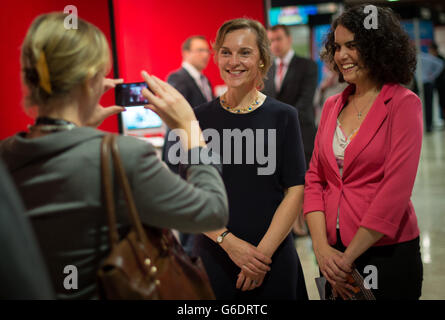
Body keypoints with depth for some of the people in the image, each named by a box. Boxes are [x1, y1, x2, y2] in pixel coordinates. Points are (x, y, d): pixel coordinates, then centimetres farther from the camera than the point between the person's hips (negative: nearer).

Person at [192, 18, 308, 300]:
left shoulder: (283, 116, -1)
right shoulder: (200, 118, 2)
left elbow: (295, 191, -5)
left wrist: (264, 251, -13)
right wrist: (229, 242, -14)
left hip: (273, 258, -1)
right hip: (214, 255, 1)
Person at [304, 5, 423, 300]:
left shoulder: (404, 104, -10)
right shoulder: (332, 106, 7)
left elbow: (396, 190, -16)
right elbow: (315, 179, 6)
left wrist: (349, 257, -16)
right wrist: (321, 247, -8)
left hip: (387, 252, -5)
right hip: (334, 250, 5)